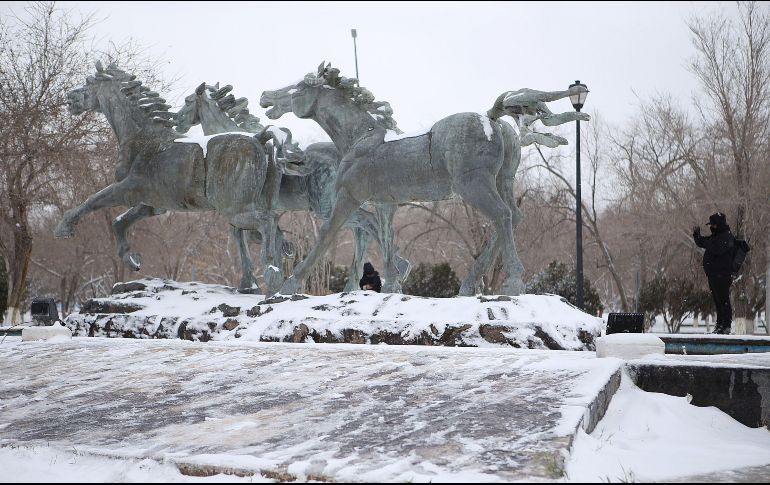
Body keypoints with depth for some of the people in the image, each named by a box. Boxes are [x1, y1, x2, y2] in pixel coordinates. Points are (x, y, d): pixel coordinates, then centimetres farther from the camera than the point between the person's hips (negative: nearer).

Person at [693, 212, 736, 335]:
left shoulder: (727, 237, -11)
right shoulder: (715, 236, 19)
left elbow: (717, 249, -25)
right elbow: (701, 243, 26)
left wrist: (706, 242, -15)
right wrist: (696, 235, 9)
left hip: (722, 275, -10)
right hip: (713, 274, 10)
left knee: (723, 300, -8)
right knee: (717, 300, 14)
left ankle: (726, 325, -7)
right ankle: (720, 324, 20)